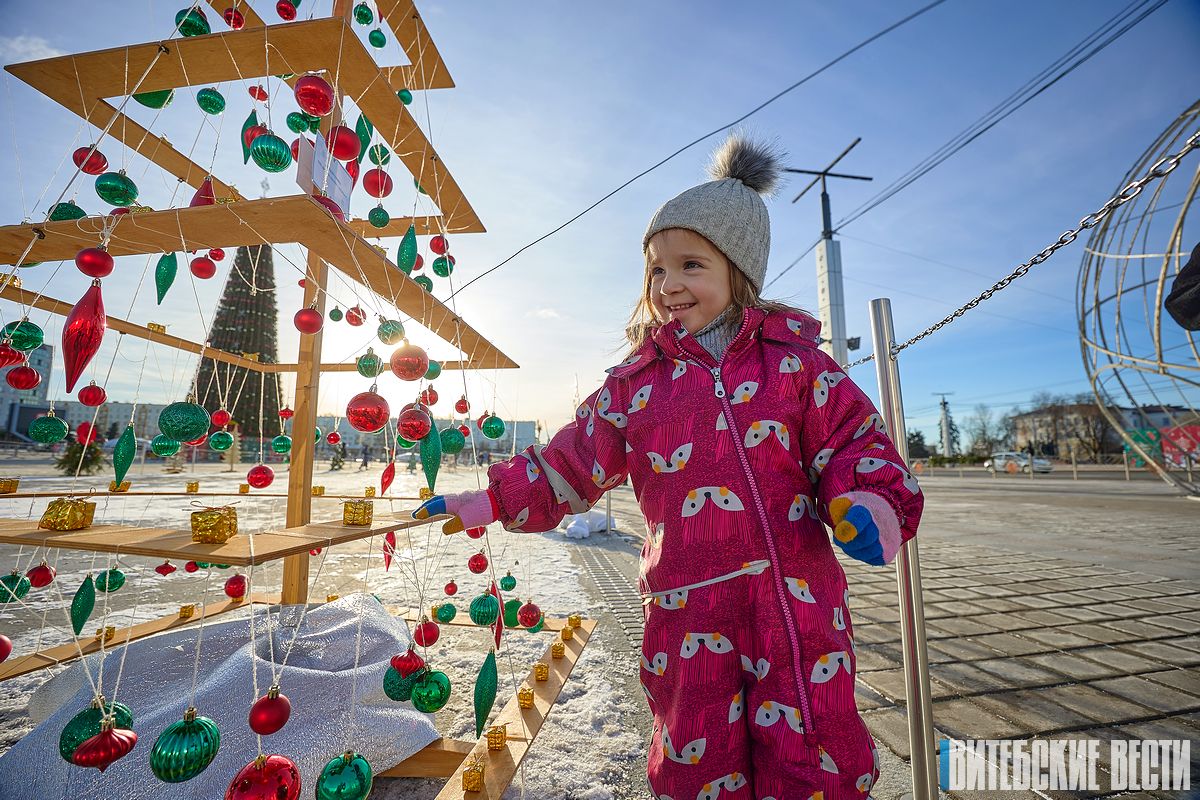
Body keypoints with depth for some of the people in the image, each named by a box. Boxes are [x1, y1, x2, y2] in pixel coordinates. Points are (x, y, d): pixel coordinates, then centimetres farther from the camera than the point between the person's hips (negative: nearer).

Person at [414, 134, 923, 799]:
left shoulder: (792, 359, 4)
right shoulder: (636, 384, 4)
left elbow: (853, 439, 6)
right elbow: (569, 465, 6)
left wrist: (870, 500, -14)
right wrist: (489, 503, 2)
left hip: (800, 600, 0)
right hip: (688, 612, 1)